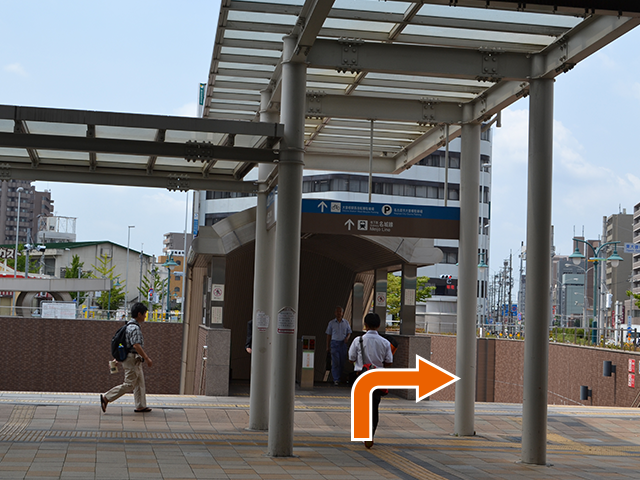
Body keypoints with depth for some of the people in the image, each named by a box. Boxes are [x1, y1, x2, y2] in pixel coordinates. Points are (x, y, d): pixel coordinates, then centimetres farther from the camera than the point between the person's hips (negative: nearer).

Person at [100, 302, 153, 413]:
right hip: (132, 359, -11)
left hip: (135, 360, 11)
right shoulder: (134, 328, -19)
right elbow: (136, 345, -26)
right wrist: (147, 358, -21)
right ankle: (106, 398, -4)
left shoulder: (130, 326, 14)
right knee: (129, 385, -7)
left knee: (139, 383, 12)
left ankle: (141, 406, 16)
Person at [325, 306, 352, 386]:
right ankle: (336, 379, -10)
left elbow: (349, 332, 15)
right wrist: (328, 346, 6)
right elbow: (328, 335, 8)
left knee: (342, 361, 5)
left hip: (343, 343, 2)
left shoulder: (346, 323, 9)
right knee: (335, 362, -9)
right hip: (334, 343, -2)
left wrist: (347, 337, -9)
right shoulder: (331, 323, 5)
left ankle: (340, 376, 22)